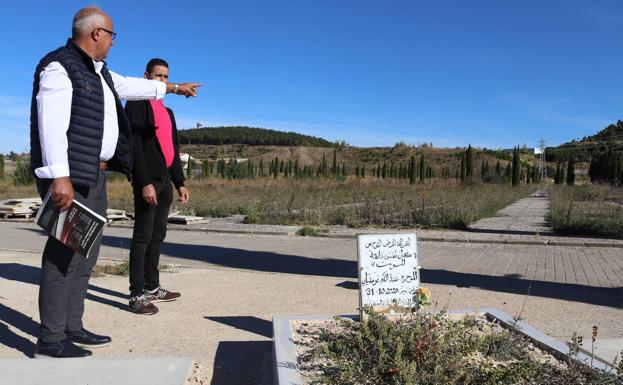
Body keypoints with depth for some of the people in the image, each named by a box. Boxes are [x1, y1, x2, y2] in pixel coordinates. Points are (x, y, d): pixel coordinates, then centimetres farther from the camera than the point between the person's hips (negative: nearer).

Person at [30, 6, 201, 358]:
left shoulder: (98, 71, 18)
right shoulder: (60, 66, -10)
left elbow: (130, 86, 34)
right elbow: (52, 125, -20)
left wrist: (175, 87, 44)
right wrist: (60, 177, -28)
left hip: (94, 175, 10)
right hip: (68, 176, -10)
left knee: (86, 254, 11)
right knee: (65, 253, -9)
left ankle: (72, 328, 19)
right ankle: (51, 340, 0)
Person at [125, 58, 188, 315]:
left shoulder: (167, 112, 21)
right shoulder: (137, 104, -3)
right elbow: (135, 145, -13)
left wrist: (180, 182, 14)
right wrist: (145, 182, -21)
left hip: (165, 180, 8)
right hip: (147, 180, -8)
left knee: (157, 235, 11)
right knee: (143, 236, -7)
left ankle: (152, 287, 20)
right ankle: (137, 295, -2)